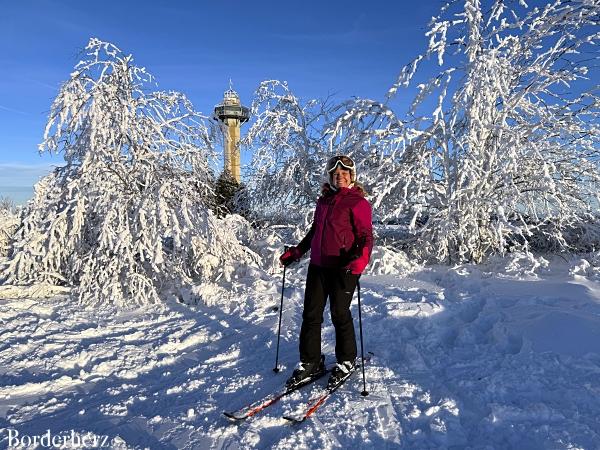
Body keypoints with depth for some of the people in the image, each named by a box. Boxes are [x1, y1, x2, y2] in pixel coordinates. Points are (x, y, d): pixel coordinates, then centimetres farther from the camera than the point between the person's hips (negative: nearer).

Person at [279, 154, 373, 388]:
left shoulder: (358, 202, -5)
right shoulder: (323, 200, 15)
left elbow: (366, 236, -10)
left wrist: (359, 258, -28)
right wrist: (295, 252, 22)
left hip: (343, 268, -6)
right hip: (318, 265, 6)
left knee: (339, 314, 4)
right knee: (311, 314, 7)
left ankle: (346, 361, 25)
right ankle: (310, 363, 21)